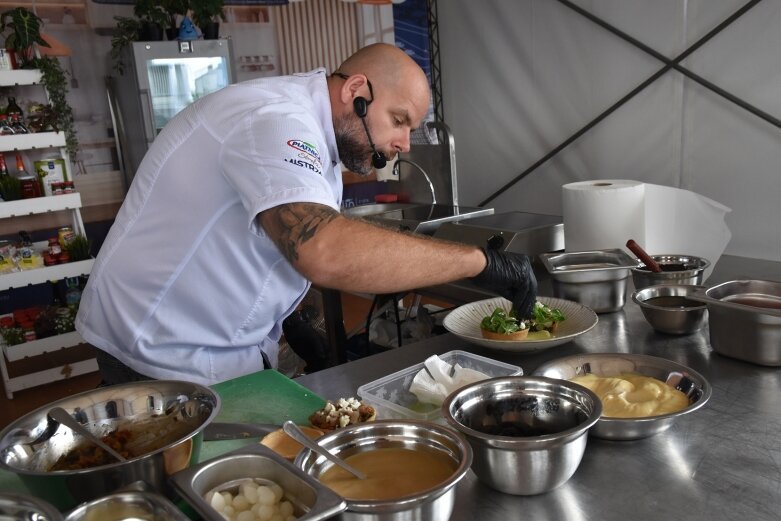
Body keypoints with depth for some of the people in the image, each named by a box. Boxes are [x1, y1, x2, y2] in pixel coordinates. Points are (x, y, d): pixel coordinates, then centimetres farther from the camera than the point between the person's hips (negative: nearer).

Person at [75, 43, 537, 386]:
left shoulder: (312, 134, 8)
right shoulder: (275, 119, -25)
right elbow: (325, 254, -42)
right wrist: (481, 261, -35)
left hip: (237, 355, 9)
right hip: (165, 359, -9)